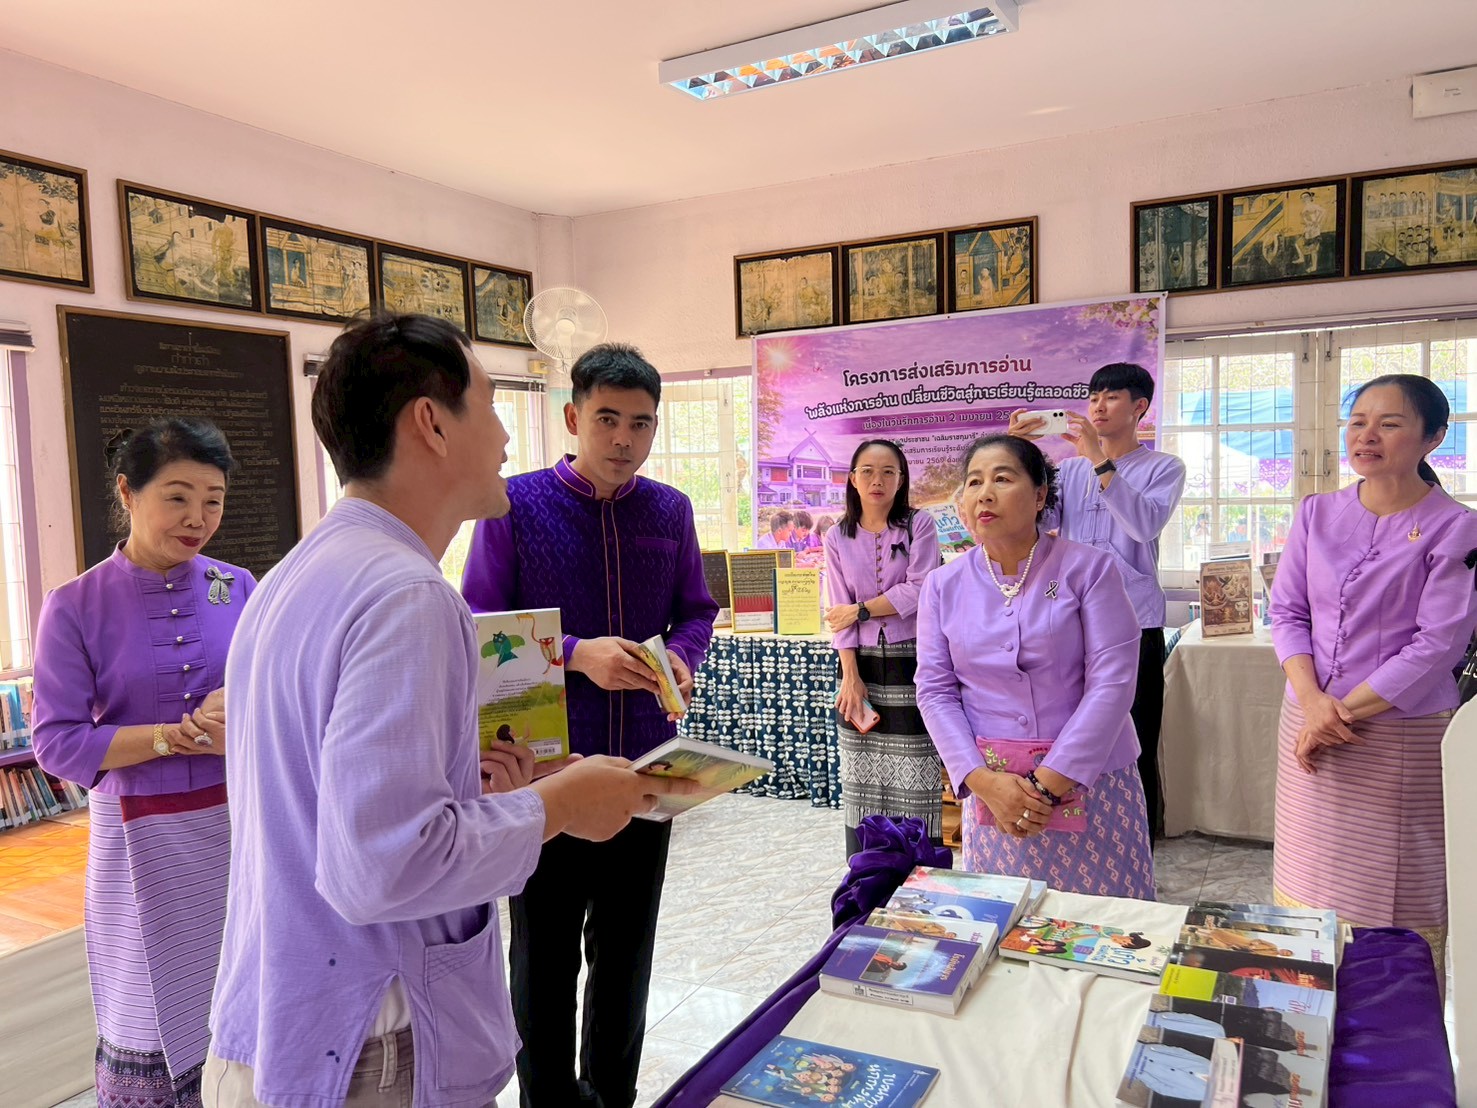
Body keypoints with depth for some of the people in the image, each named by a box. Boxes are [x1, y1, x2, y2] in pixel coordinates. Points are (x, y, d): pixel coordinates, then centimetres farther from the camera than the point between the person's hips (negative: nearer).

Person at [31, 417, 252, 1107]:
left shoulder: (239, 590, 1)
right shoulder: (76, 607, -4)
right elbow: (57, 742, -7)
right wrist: (174, 737, -18)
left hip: (241, 824, 2)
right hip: (144, 838, -1)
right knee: (151, 1025, 11)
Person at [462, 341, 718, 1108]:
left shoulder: (671, 510, 4)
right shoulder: (515, 505, -8)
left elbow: (695, 610, 10)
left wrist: (682, 656, -11)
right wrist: (577, 655, -22)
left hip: (646, 763, 4)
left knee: (628, 949, 19)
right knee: (544, 955, 12)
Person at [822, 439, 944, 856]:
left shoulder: (919, 525, 0)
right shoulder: (838, 538, 6)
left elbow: (919, 591, -12)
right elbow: (838, 614, 0)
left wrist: (859, 610, -6)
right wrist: (850, 678, -9)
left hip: (911, 663, -3)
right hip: (861, 666, 3)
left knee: (916, 782, -3)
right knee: (861, 782, 7)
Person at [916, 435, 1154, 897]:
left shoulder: (1089, 568, -6)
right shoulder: (943, 585, 3)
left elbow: (1112, 681, -11)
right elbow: (935, 690, 1)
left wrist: (1052, 781, -16)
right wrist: (982, 780, -12)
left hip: (1090, 785, -2)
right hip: (994, 790, 2)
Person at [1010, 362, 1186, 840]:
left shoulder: (1163, 468, 3)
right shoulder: (1069, 469, 13)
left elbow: (1145, 524, -16)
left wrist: (1099, 461, -22)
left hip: (1134, 626, -3)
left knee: (1134, 755, 4)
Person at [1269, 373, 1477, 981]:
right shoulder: (1317, 513, 7)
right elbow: (1286, 611, 5)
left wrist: (1344, 710, -14)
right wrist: (1313, 702, -10)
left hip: (1403, 739, -4)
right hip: (1309, 725, 4)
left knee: (1398, 901, 4)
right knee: (1308, 884, 12)